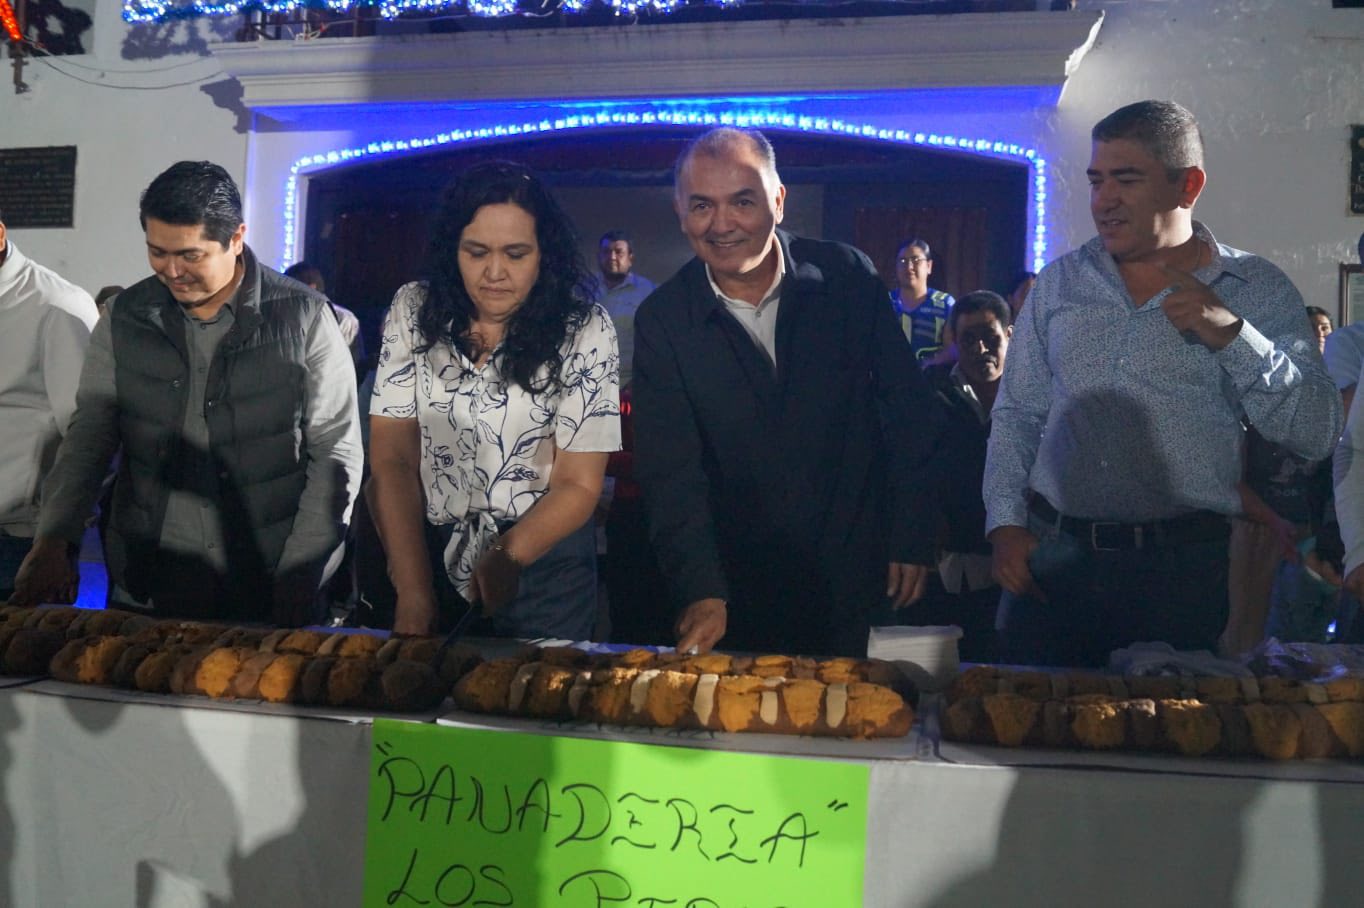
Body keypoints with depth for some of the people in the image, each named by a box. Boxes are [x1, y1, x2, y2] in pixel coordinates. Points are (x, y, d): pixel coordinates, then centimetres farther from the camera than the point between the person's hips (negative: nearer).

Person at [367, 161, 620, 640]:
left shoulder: (583, 330, -11)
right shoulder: (414, 311, -5)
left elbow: (578, 485, -9)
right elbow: (391, 460, -7)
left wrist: (507, 558, -26)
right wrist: (413, 591, -17)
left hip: (540, 557, -2)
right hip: (425, 553, 2)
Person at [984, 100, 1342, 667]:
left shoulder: (1255, 290, 3)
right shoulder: (1059, 283, 11)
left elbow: (1316, 435, -5)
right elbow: (1016, 414, 11)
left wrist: (1230, 334, -15)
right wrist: (1006, 524, 0)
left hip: (1181, 572, -2)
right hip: (1050, 559, 2)